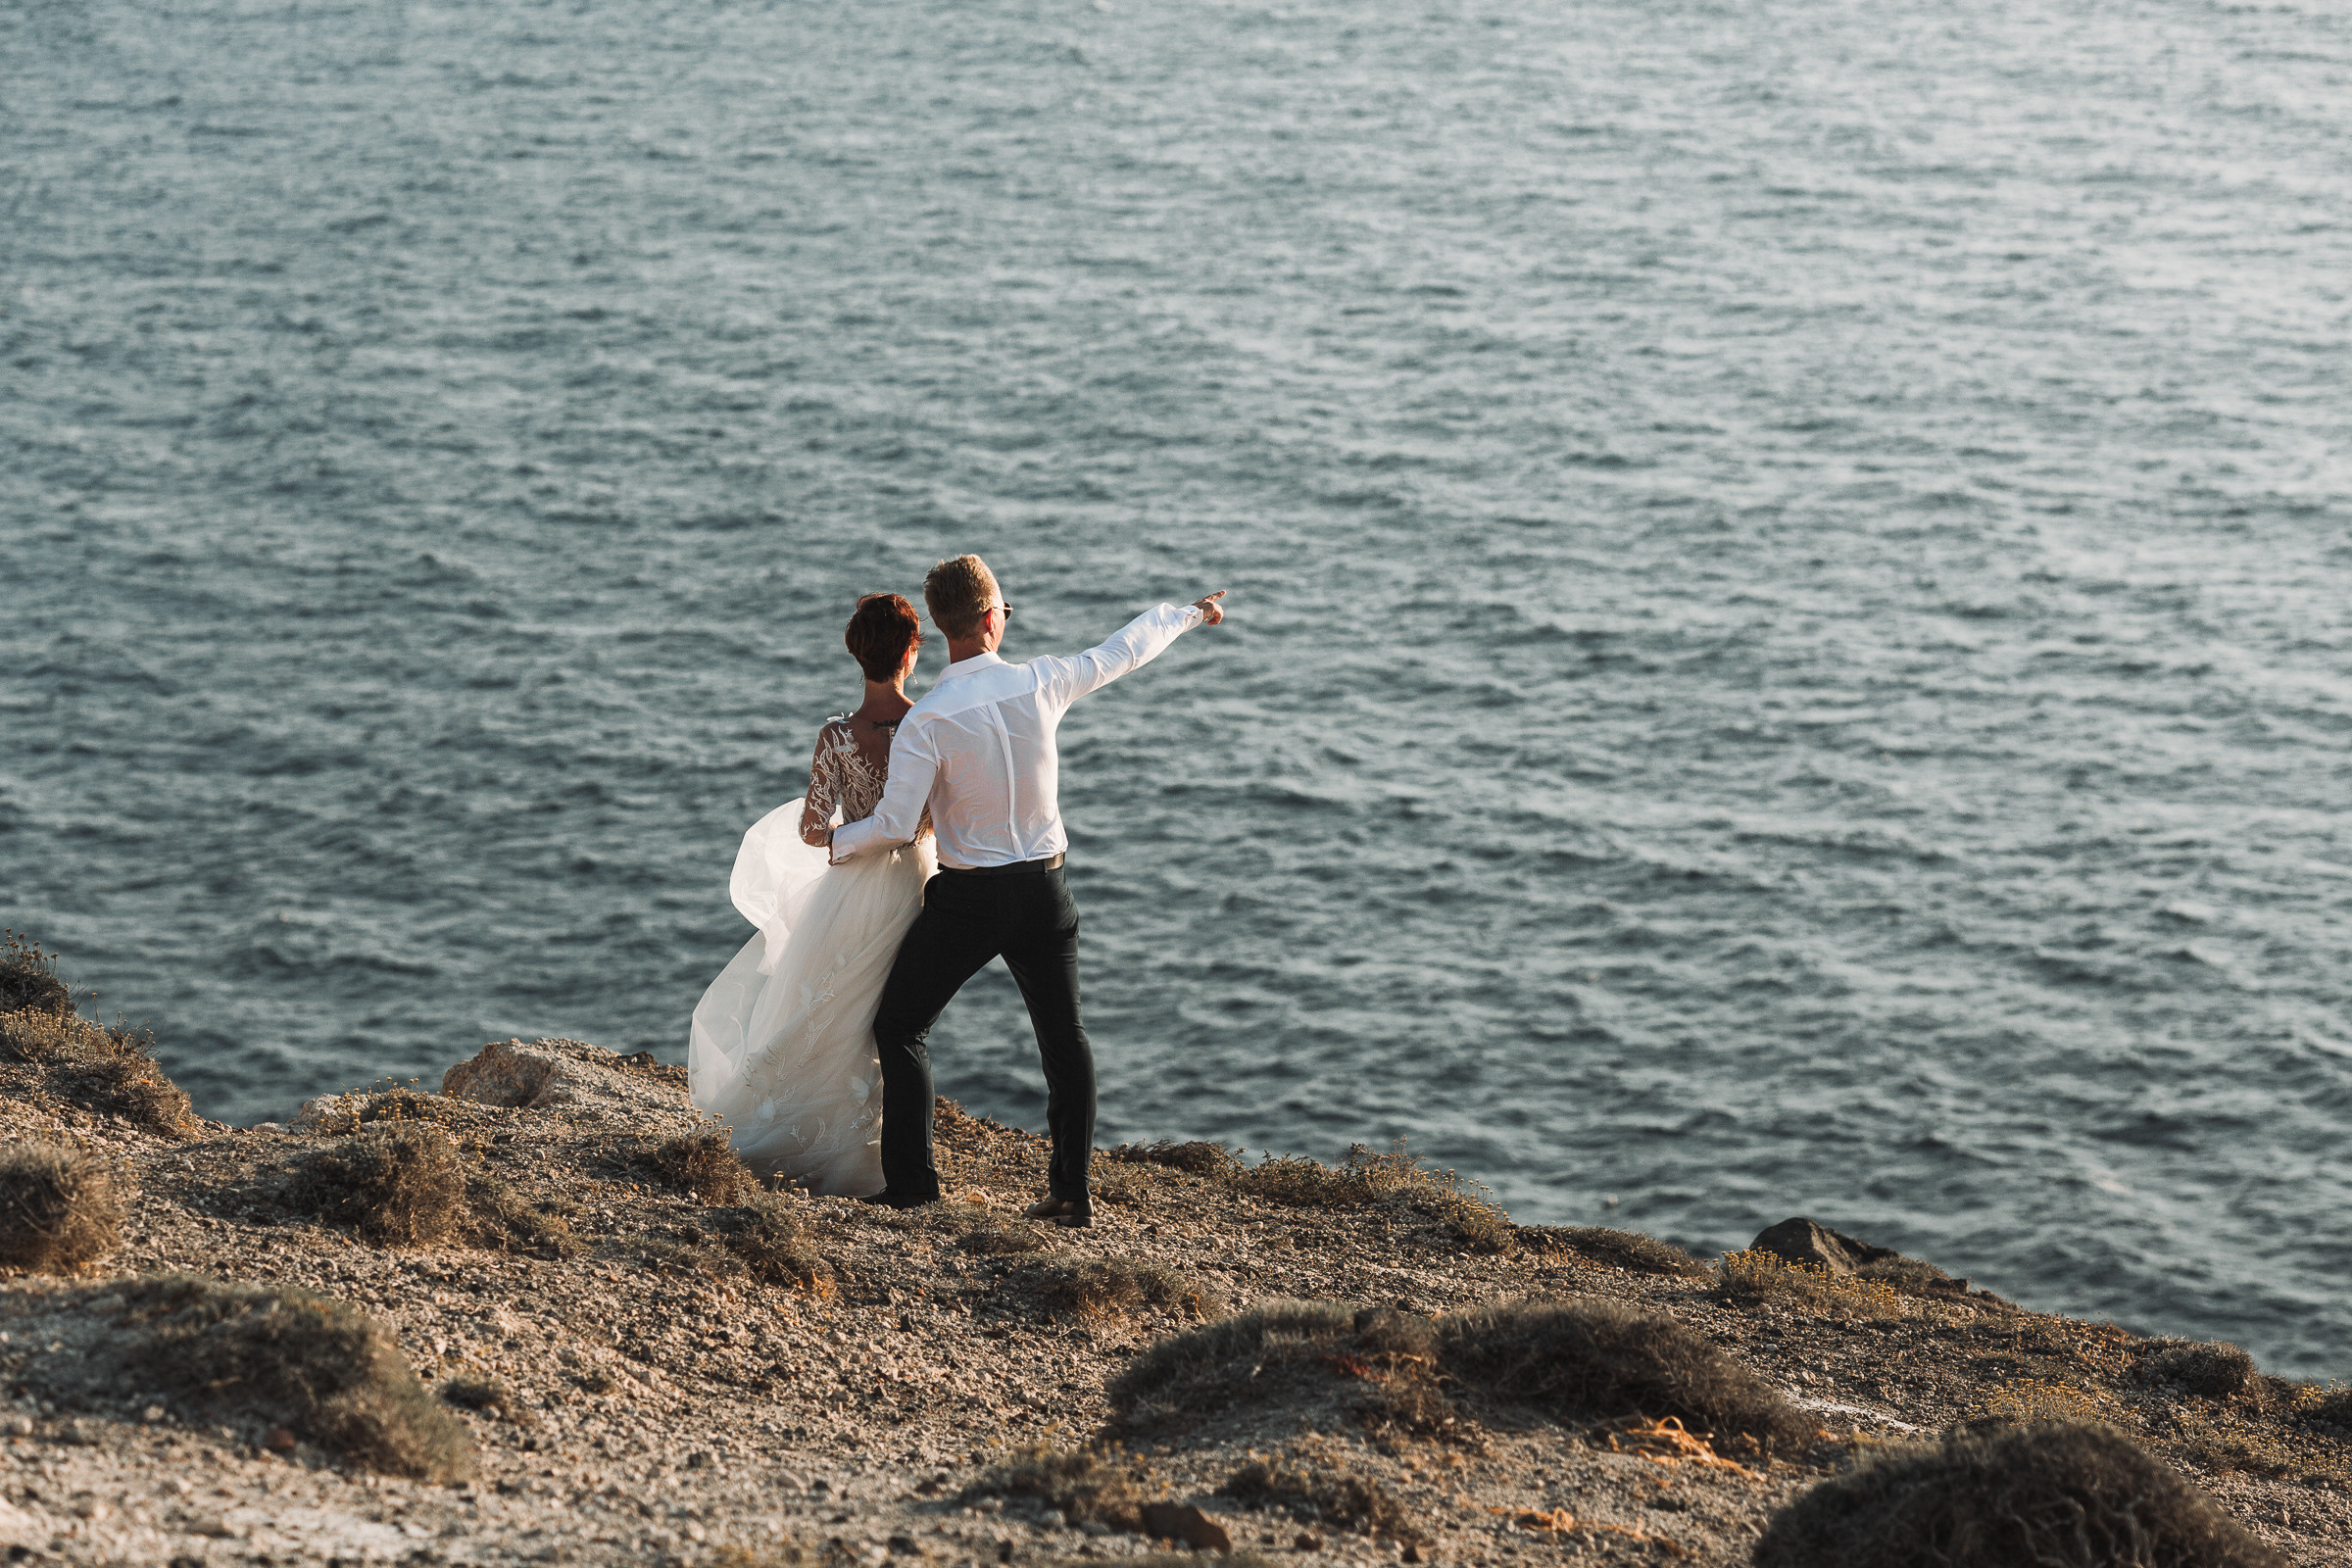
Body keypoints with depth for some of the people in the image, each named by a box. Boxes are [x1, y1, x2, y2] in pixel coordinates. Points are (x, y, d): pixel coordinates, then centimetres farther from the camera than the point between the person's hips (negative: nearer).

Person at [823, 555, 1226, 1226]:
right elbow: (1123, 651, 9)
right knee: (1064, 1036, 14)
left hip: (967, 898, -4)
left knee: (901, 1026, 10)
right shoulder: (1041, 684, -8)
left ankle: (912, 1178, 4)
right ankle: (1072, 1190, 14)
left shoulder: (927, 721, -18)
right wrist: (1189, 613, 27)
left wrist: (836, 840, 2)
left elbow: (895, 826, -18)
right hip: (1045, 888, 4)